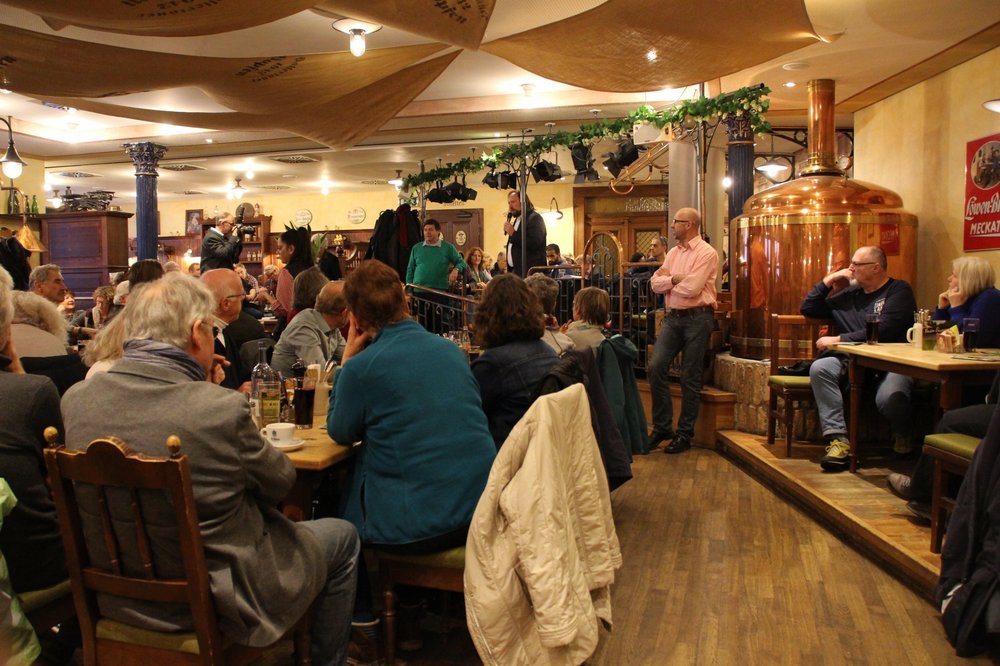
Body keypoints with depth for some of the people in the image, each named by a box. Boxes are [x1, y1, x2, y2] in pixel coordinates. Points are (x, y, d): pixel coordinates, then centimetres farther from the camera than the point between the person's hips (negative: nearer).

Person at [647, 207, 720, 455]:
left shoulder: (706, 253, -8)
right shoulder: (673, 252, 14)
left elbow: (691, 289, -19)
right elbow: (655, 283, 5)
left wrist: (667, 279, -3)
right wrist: (676, 279, -10)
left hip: (697, 318, -6)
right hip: (673, 317, 6)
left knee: (690, 378, 2)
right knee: (656, 366, -5)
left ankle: (685, 434, 12)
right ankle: (661, 427, 7)